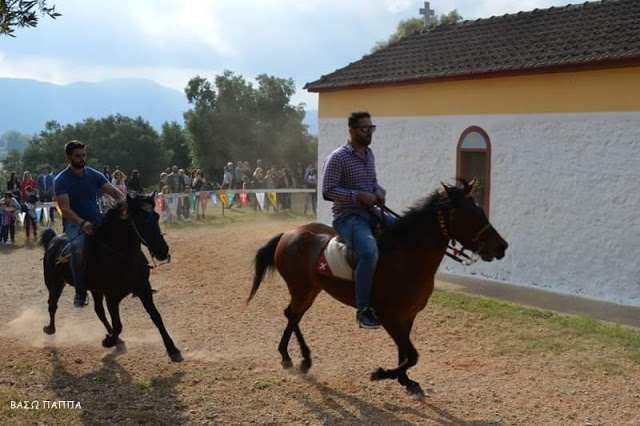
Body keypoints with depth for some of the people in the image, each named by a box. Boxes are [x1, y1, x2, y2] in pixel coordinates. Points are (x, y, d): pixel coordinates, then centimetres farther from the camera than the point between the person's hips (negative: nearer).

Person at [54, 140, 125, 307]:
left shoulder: (95, 175, 5)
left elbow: (114, 192, -3)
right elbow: (65, 208, -17)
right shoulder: (61, 180, -6)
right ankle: (80, 292, -24)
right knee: (78, 246, -36)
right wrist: (82, 223, -33)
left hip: (97, 220, 4)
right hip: (74, 223, -4)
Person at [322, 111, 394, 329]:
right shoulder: (337, 158, -11)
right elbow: (328, 191, -16)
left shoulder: (369, 154, 13)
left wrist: (379, 191, 2)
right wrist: (359, 195, -21)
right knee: (369, 252, -33)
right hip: (348, 218, -8)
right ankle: (363, 310, -22)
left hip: (370, 214, 9)